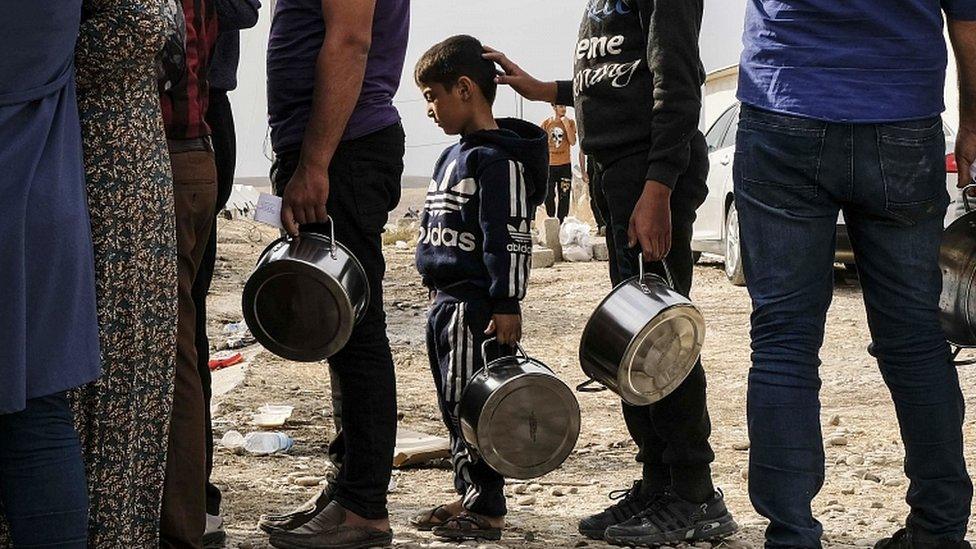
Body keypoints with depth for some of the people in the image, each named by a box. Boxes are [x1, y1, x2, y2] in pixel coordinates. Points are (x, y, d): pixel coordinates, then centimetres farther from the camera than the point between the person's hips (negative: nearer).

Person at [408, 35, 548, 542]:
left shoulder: (498, 158, -12)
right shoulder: (452, 158, 18)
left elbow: (509, 237, -17)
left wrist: (507, 306, -21)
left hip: (476, 303, -10)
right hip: (445, 300, 10)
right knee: (454, 405, 13)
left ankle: (487, 508, -4)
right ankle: (469, 495, 22)